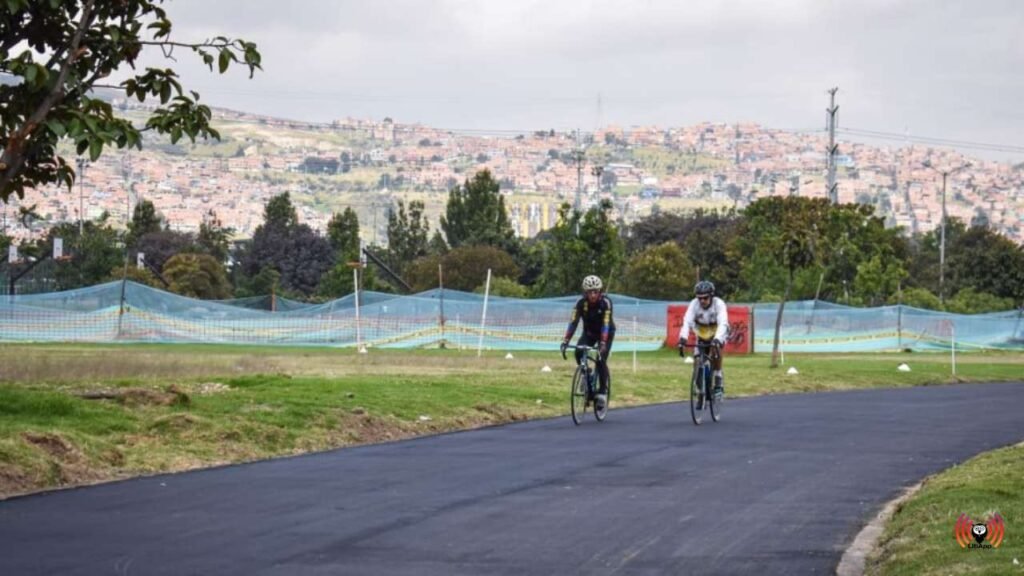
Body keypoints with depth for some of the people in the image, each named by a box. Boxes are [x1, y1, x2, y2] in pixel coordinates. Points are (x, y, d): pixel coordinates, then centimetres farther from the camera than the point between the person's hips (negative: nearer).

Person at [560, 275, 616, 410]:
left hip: (606, 332, -3)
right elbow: (573, 322, -29)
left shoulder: (605, 303, -30)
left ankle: (603, 392, -9)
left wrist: (602, 344, -50)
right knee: (579, 352, -25)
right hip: (589, 332, 3)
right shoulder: (581, 303, -22)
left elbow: (605, 325, -38)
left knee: (601, 359, -22)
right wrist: (565, 342, -40)